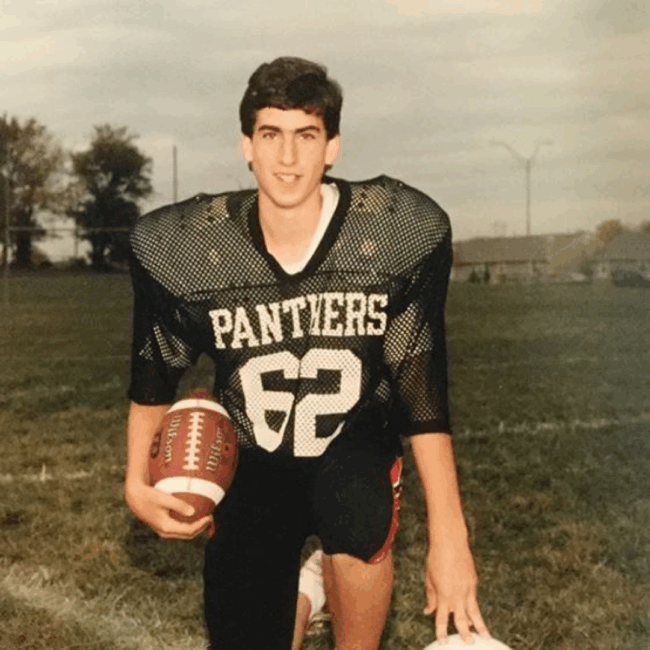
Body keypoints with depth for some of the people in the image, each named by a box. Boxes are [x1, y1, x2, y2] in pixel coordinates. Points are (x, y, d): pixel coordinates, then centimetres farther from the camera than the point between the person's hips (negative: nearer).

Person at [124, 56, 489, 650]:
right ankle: (296, 590, 36)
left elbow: (422, 389, -17)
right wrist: (137, 481, -5)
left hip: (356, 445, -2)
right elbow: (156, 373, 2)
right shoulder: (182, 247, -17)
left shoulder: (400, 233, -20)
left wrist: (448, 535, -21)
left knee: (361, 527, -36)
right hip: (253, 462, 2)